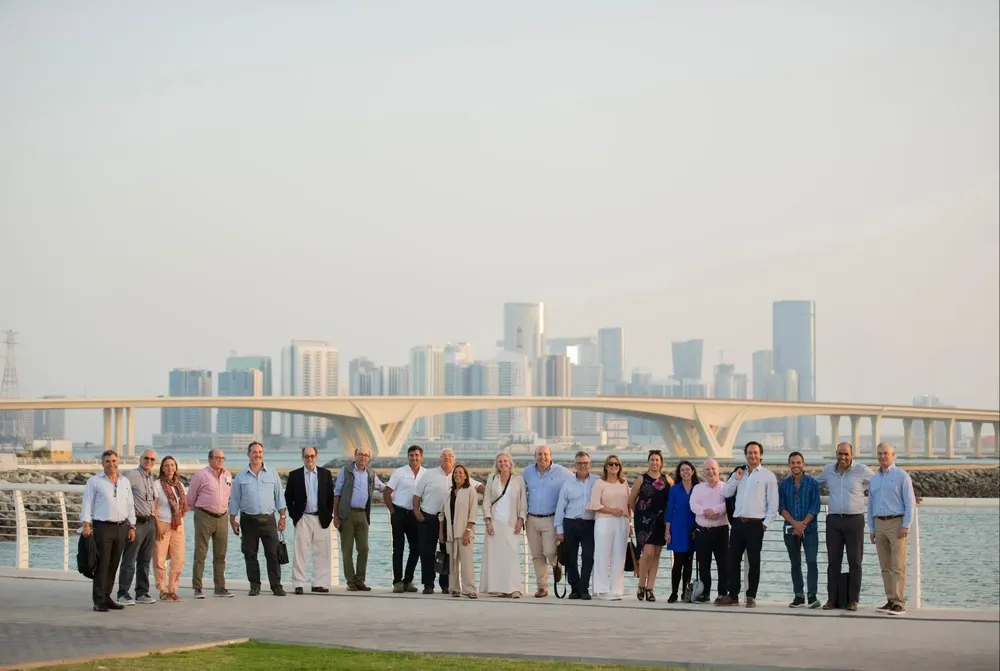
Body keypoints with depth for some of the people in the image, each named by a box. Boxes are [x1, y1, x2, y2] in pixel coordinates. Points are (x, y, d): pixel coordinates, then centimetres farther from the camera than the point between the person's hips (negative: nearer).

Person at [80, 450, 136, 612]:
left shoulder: (125, 482, 15)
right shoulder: (95, 481, -1)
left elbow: (130, 506, 18)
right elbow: (87, 504, -5)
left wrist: (132, 527, 13)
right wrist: (86, 524, -15)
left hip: (121, 528, 5)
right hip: (102, 527, -5)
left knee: (113, 565, 8)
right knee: (102, 565, -7)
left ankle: (106, 597, 15)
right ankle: (99, 601, -5)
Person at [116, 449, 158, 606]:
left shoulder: (153, 479, 15)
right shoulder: (131, 475, -9)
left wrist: (156, 522, 18)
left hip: (150, 522, 7)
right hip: (136, 522, -7)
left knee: (145, 561, 11)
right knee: (129, 561, -6)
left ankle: (142, 593, 18)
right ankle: (123, 594, -3)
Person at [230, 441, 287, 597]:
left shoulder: (272, 474, 7)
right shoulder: (241, 477, 5)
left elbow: (279, 497, 10)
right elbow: (235, 500, 8)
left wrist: (282, 517, 4)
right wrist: (233, 521, 3)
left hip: (268, 519, 0)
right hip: (249, 520, 0)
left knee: (273, 553, -4)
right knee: (250, 555, 2)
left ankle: (276, 586, -1)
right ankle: (254, 586, 10)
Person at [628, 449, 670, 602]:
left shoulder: (667, 480, 6)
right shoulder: (641, 479, 0)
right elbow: (631, 500, 6)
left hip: (661, 521, 3)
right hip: (645, 520, -3)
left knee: (656, 554, 3)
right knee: (648, 552, -14)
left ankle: (649, 588, 7)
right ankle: (641, 586, 0)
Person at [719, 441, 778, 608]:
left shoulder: (768, 475, 0)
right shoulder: (739, 474, 15)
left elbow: (773, 503, -3)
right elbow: (726, 493, 10)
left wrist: (765, 523, -8)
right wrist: (736, 480, -3)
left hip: (755, 524, -5)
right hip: (738, 522, 5)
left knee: (754, 562, 2)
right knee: (732, 560, 3)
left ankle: (751, 597, 7)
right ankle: (733, 596, 9)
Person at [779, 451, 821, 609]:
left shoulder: (812, 483, 0)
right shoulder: (783, 484, 6)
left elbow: (815, 507, -5)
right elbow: (781, 507, 1)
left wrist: (803, 524, -13)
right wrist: (795, 523, -12)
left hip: (809, 529, -3)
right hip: (790, 529, 3)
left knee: (811, 562, -11)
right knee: (795, 564, 7)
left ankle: (812, 596, -12)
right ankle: (799, 596, 13)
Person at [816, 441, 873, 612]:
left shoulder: (862, 470, -2)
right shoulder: (828, 470, 9)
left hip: (854, 520, -3)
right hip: (833, 520, 3)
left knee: (855, 561, 0)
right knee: (833, 561, 5)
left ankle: (853, 600, 4)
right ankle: (832, 599, 9)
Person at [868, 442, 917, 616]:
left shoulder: (902, 476, -2)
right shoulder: (874, 479, 15)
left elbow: (910, 502, -6)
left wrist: (906, 526, -13)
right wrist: (871, 528, 13)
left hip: (896, 523, -6)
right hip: (879, 524, 6)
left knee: (898, 566, -9)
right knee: (885, 566, 6)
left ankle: (899, 603, -12)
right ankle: (890, 600, 10)